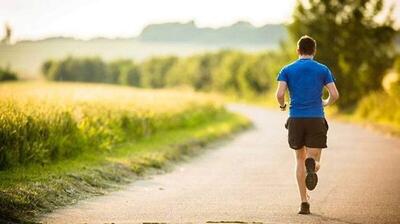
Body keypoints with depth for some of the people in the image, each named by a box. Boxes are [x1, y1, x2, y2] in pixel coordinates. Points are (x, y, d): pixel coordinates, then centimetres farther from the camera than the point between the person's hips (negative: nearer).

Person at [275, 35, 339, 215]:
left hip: (296, 120, 1)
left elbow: (279, 94, -8)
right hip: (316, 120, -1)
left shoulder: (287, 70, 5)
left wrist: (282, 105, 15)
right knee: (314, 162, 2)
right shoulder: (323, 70, 5)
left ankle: (304, 202, 9)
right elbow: (335, 94, -3)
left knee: (300, 160, 16)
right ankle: (311, 165, -38)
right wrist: (326, 103, 20)